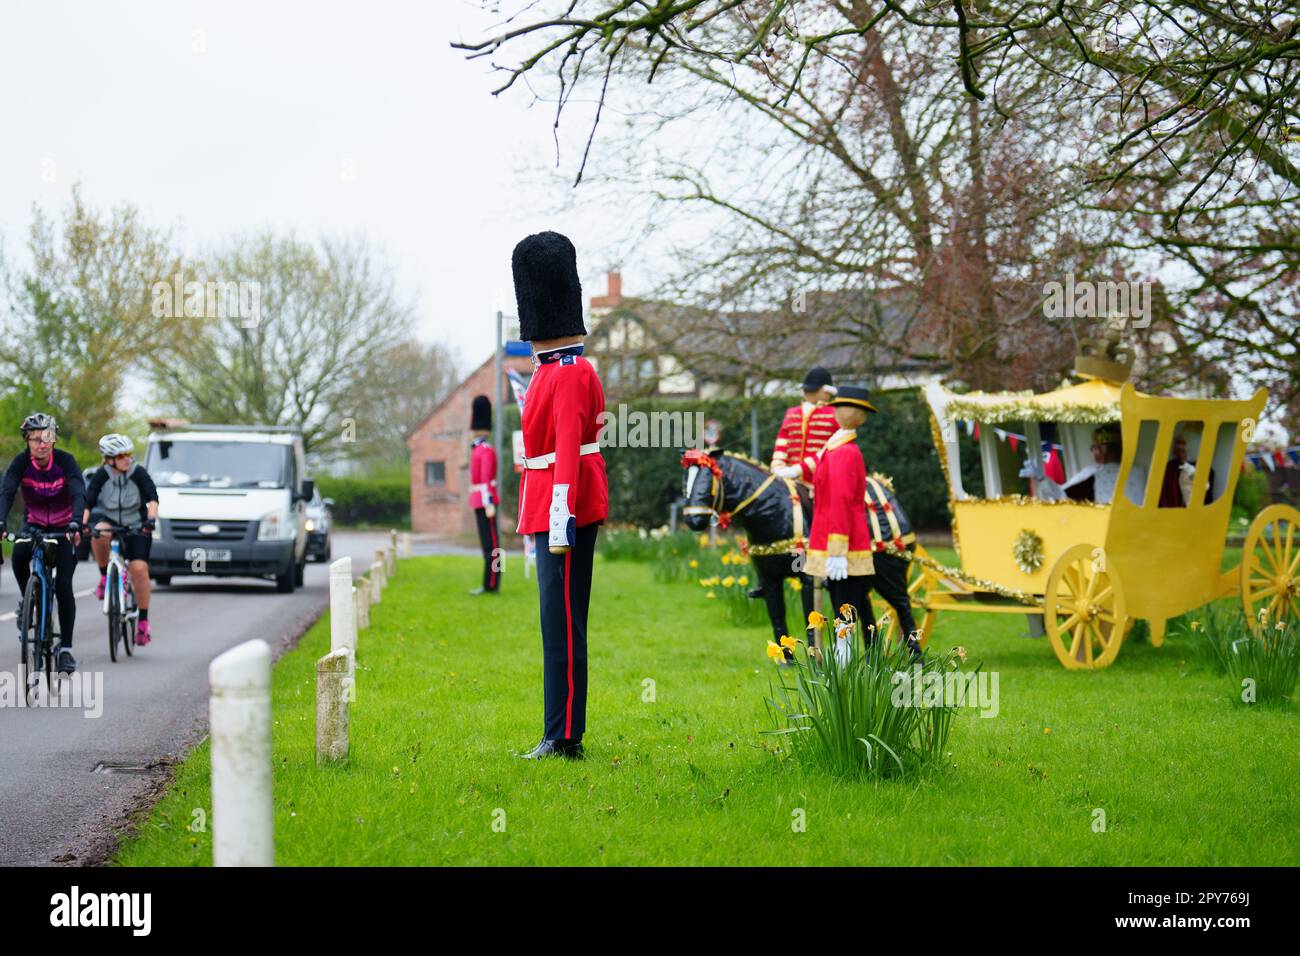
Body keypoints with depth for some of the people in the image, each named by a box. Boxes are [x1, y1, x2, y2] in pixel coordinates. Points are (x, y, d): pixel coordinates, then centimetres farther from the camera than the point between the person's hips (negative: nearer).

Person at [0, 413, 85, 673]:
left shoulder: (65, 461, -21)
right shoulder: (21, 462, -17)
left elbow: (79, 495, -32)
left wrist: (75, 523, -50)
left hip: (63, 527, -1)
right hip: (34, 524, 1)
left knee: (63, 585, -13)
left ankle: (66, 649, -5)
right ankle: (26, 599, -4)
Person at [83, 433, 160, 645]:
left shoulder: (138, 473, -14)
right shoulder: (101, 475, -12)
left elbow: (152, 498, -21)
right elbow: (87, 502, -16)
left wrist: (151, 519, -39)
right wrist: (82, 524, -32)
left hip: (135, 526, 0)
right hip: (108, 521, 0)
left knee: (139, 569, -16)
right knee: (99, 533, -37)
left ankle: (143, 622, -4)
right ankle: (104, 576, -12)